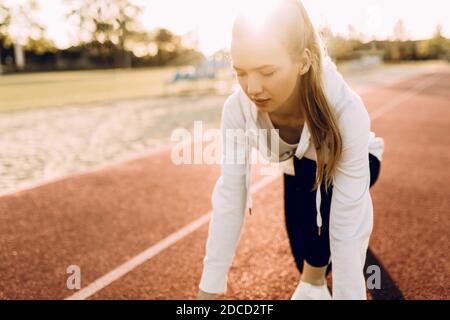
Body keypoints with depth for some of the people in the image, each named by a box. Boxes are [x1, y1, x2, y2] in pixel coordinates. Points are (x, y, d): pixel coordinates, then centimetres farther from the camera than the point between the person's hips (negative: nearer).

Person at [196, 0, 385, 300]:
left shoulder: (345, 109, -42)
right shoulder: (238, 107, -32)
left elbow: (348, 222, -40)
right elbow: (229, 197, -29)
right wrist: (209, 288, -27)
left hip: (352, 163, -2)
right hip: (300, 167, 3)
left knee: (312, 180, -33)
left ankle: (314, 281, -8)